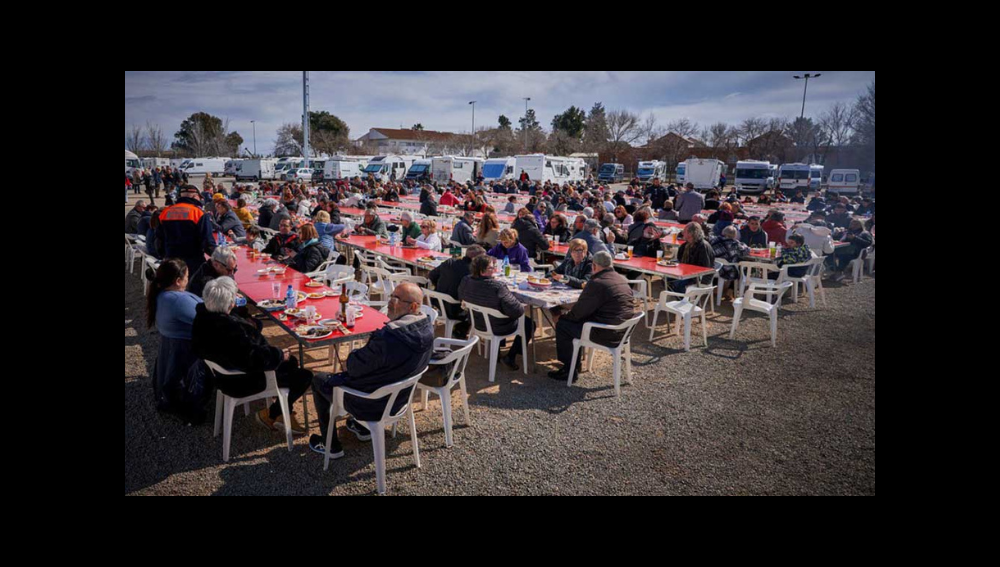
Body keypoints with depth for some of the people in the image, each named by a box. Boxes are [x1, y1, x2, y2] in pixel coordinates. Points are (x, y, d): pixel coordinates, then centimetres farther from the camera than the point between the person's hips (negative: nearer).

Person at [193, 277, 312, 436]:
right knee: (304, 377, -4)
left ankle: (284, 412, 26)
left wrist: (249, 324, -5)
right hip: (242, 382, -10)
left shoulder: (203, 316, -8)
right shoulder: (230, 328, -38)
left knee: (291, 362, 23)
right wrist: (280, 355, -19)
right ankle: (270, 415, 13)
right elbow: (257, 359, -34)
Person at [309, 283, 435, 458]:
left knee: (319, 380, 15)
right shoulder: (427, 327, -10)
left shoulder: (388, 337, -37)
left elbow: (354, 367, -24)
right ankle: (362, 428, 37)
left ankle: (332, 445, 25)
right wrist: (354, 360, 4)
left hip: (373, 406, -8)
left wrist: (348, 362, -2)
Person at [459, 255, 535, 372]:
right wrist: (521, 307, -10)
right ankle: (510, 358, 11)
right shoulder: (498, 287, -35)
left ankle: (499, 345, 47)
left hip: (478, 324, 7)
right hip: (498, 328, -7)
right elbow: (517, 311, -33)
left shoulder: (466, 282, -15)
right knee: (529, 323, 15)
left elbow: (461, 297, 7)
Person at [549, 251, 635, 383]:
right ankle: (575, 362, 32)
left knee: (562, 324, 5)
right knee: (574, 322, 24)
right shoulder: (623, 280, 8)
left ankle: (570, 371, 12)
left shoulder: (597, 283, -20)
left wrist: (565, 316, 7)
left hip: (607, 335, -9)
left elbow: (580, 311, -14)